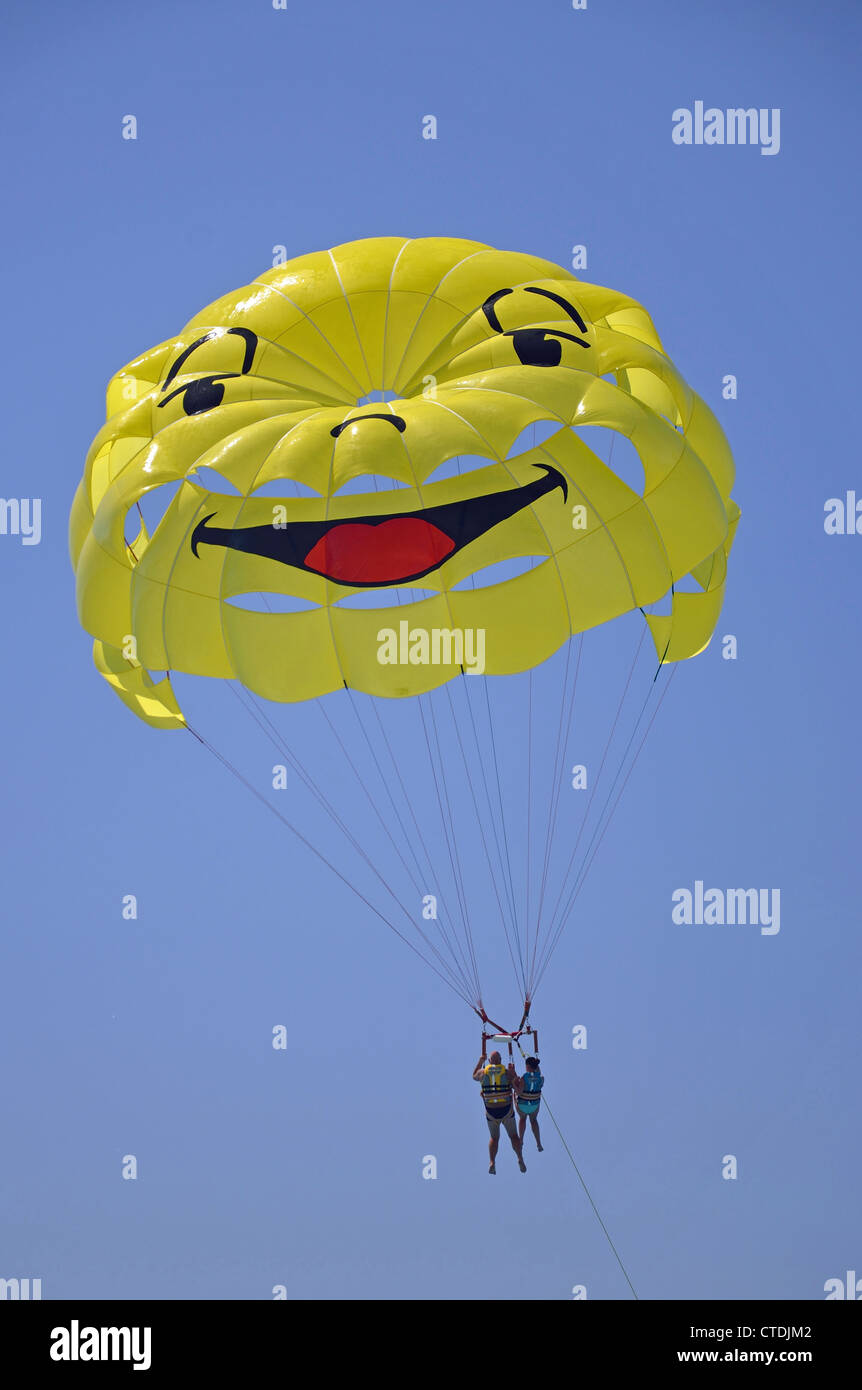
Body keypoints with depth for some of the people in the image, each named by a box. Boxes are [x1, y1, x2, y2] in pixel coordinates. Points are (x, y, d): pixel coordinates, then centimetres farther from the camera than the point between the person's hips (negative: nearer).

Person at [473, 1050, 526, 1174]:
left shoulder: (483, 1072, -3)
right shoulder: (507, 1072, -7)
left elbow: (474, 1076, 22)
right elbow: (518, 1088, 0)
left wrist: (480, 1062, 30)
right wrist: (513, 1072, 5)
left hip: (491, 1112, 1)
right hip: (507, 1111, -1)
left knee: (494, 1138, 18)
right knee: (513, 1136, 13)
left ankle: (492, 1163, -3)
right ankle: (520, 1159, -9)